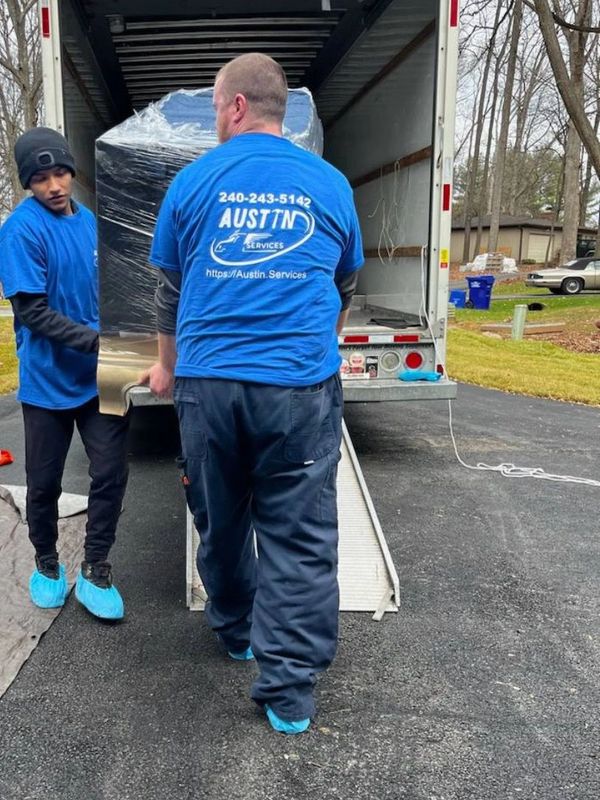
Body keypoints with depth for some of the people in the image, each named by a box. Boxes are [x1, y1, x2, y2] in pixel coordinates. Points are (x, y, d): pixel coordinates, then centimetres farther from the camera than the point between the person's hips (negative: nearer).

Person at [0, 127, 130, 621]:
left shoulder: (89, 220, 5)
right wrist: (96, 340, -24)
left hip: (98, 377, 4)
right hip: (48, 382, -4)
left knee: (111, 474, 2)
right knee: (44, 483, 11)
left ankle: (96, 570, 19)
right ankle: (47, 565, 34)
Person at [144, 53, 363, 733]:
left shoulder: (195, 180, 6)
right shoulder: (330, 183, 8)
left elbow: (169, 289, 15)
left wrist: (167, 366, 30)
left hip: (207, 383, 1)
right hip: (301, 384, -1)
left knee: (220, 521, 19)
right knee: (299, 537, 5)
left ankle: (235, 631, 40)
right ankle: (288, 690, 11)